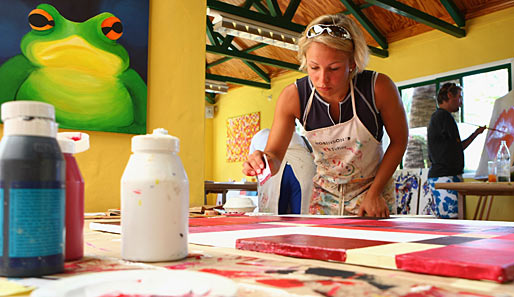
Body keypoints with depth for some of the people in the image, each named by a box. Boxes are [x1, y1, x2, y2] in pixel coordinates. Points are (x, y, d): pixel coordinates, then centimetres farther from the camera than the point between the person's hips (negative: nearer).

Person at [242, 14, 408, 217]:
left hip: (375, 188, -1)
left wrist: (374, 193, -12)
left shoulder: (378, 88, -24)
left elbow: (399, 141, -10)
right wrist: (266, 161, -39)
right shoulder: (293, 97, -21)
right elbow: (275, 153, -15)